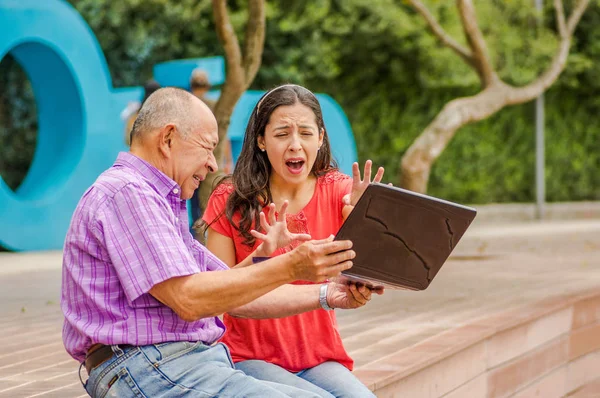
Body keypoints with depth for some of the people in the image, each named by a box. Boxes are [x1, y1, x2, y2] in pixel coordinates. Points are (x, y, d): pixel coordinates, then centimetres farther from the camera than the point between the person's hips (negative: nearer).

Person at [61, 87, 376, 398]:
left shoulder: (161, 202, 25)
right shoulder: (126, 193, -8)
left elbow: (233, 296, 22)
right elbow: (188, 299, -18)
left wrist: (327, 295, 13)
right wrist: (288, 268, -17)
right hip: (149, 370, -10)